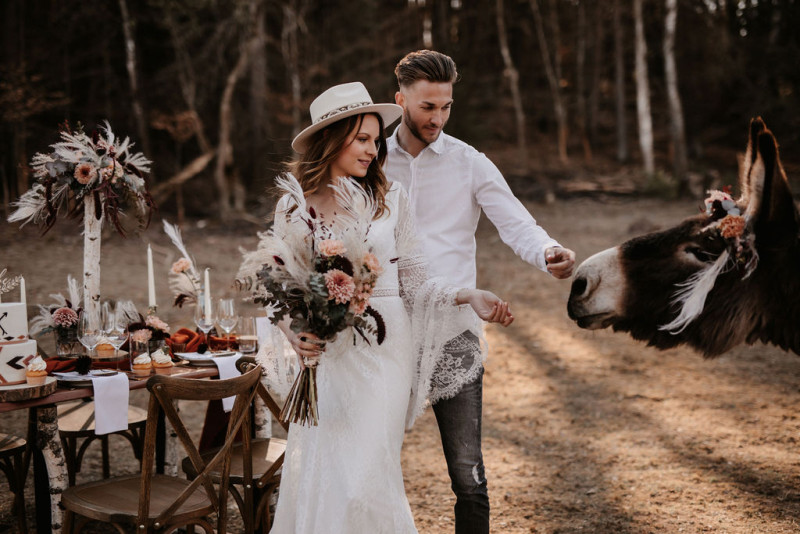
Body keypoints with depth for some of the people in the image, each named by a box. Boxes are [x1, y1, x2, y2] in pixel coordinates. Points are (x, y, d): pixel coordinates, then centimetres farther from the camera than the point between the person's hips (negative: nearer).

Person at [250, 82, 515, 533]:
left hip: (383, 349, -1)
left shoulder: (389, 197, 4)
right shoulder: (294, 207, 5)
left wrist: (469, 296, -9)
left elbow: (413, 283, 5)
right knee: (318, 475, 2)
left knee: (365, 475, -7)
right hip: (325, 355, 1)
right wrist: (295, 334, -11)